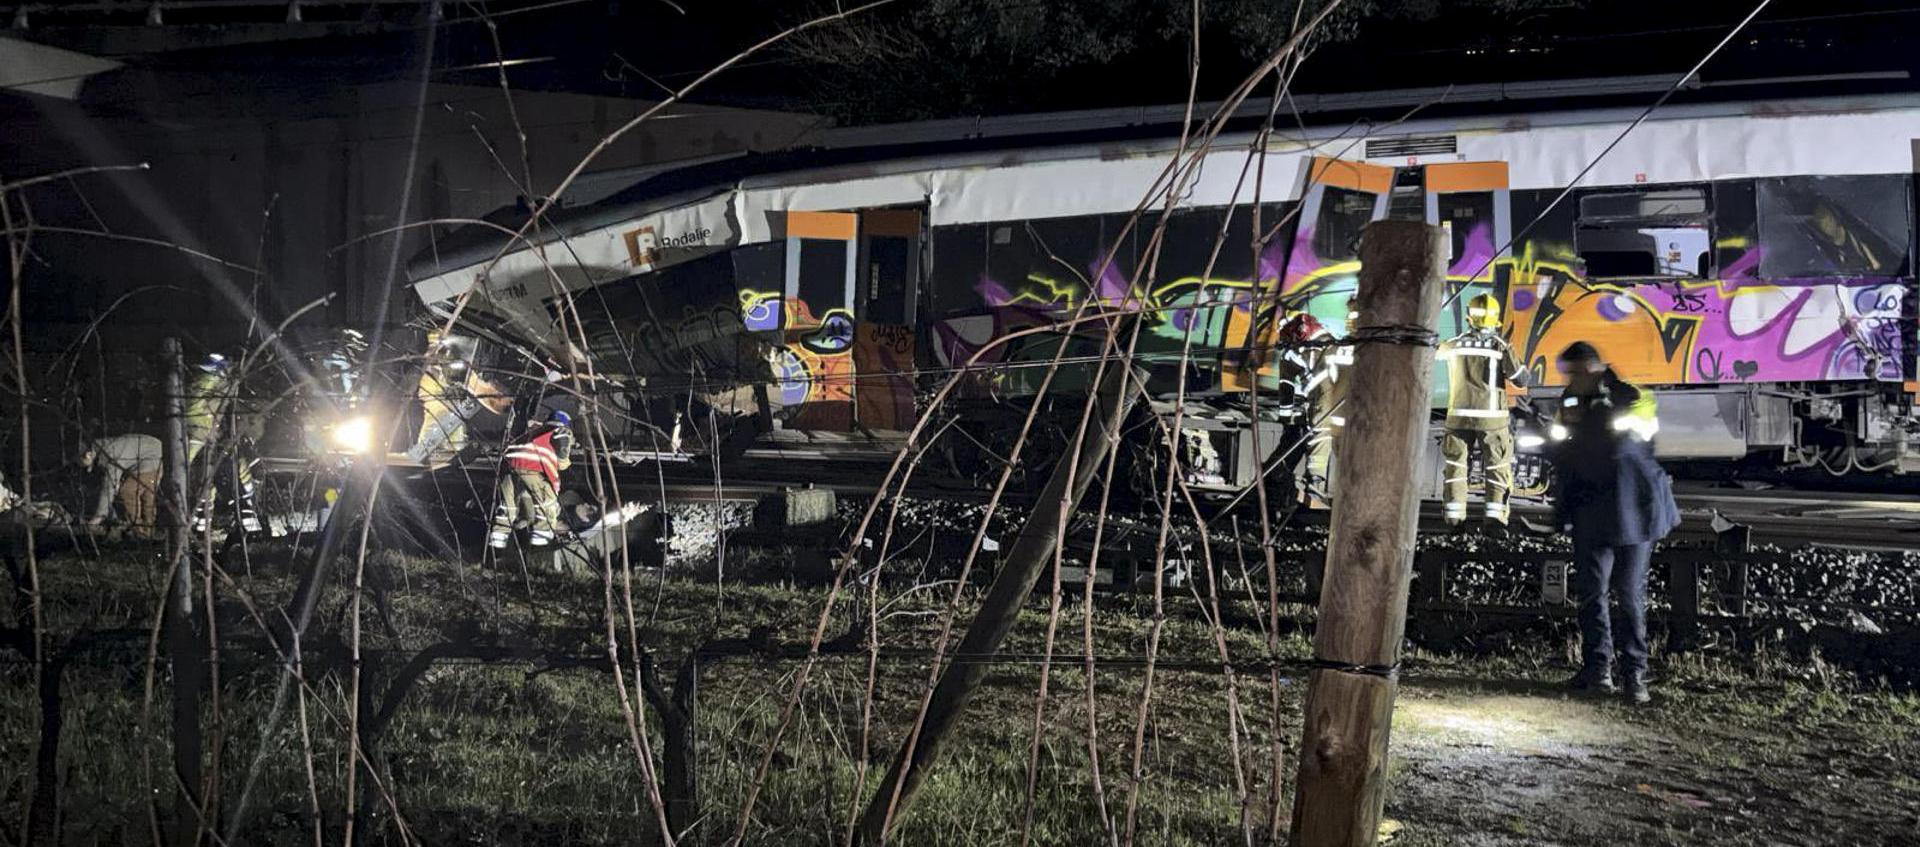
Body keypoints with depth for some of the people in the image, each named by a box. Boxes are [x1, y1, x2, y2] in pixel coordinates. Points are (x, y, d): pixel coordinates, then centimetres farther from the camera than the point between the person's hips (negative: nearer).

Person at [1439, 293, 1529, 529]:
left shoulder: (1454, 345, 0)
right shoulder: (1500, 346, -9)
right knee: (1498, 467, 6)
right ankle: (1495, 514, -2)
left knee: (1456, 464, 9)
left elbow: (1439, 352, 24)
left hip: (1459, 415, 2)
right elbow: (1521, 379, -7)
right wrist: (1515, 361, 12)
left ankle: (1454, 515, 4)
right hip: (1491, 417, -2)